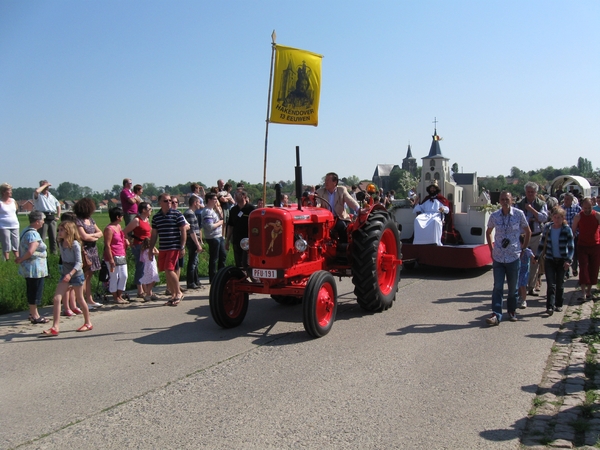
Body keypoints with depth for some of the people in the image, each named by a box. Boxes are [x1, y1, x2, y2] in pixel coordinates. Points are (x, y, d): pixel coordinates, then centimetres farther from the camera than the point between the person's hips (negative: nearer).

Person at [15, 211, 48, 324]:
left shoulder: (25, 231, 11)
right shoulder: (33, 234, -21)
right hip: (35, 269, -10)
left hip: (27, 268, 10)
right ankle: (34, 316, 8)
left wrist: (20, 258, 5)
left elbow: (23, 249, 15)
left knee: (31, 291, 18)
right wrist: (21, 260, -15)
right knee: (36, 292, 0)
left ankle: (32, 313, 28)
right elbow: (30, 251, -29)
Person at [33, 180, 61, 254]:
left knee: (53, 238, 10)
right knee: (41, 238, -9)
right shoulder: (38, 195, 0)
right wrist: (45, 185, -12)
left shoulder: (51, 196, 20)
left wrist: (58, 216, 17)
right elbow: (36, 191, -25)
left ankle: (54, 253, 18)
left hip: (52, 218, 6)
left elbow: (58, 205, 28)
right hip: (43, 218, -6)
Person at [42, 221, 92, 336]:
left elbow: (78, 262, -20)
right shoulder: (60, 244, 3)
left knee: (80, 299, 8)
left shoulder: (75, 244, -17)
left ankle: (88, 323, 26)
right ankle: (55, 327, -5)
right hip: (65, 274, 6)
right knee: (57, 298, -7)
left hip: (76, 274, -6)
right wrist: (65, 273, 10)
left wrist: (70, 274, -31)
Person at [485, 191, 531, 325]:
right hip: (498, 257, 1)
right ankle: (496, 315, -4)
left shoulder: (519, 214, -5)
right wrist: (491, 249, 9)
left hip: (514, 257, -1)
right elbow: (488, 232, 17)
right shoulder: (494, 216, 0)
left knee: (513, 287, 10)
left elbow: (528, 232, 8)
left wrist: (523, 248, 5)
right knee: (497, 286, -3)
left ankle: (512, 311, 29)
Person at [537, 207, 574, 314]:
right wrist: (537, 256, 4)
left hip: (562, 260, -1)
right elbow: (542, 244, 8)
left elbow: (571, 246, -6)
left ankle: (558, 304, 23)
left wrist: (568, 260, -15)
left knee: (559, 284, 9)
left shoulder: (567, 229, -6)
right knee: (551, 284, -6)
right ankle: (550, 306, -10)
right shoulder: (547, 228, 1)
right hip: (549, 260, 1)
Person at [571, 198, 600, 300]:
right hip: (582, 246, -1)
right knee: (583, 268, -9)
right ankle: (583, 292, -12)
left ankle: (589, 290, 20)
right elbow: (573, 231, 4)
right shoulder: (578, 217, -3)